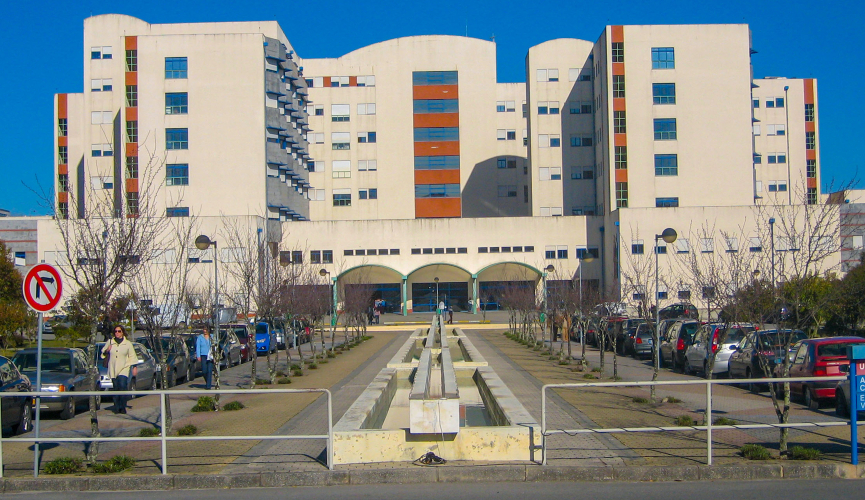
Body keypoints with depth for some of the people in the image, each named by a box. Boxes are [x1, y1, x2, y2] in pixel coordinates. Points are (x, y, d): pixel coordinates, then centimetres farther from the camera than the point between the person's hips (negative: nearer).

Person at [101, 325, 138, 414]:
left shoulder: (127, 344, 7)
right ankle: (117, 407, 6)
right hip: (113, 369, 3)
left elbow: (132, 356, 11)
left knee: (123, 386, -19)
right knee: (116, 388, 1)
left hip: (123, 368, -3)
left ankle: (123, 407, -14)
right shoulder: (109, 342, 12)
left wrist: (134, 367, 6)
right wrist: (106, 351, -1)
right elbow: (103, 354, 21)